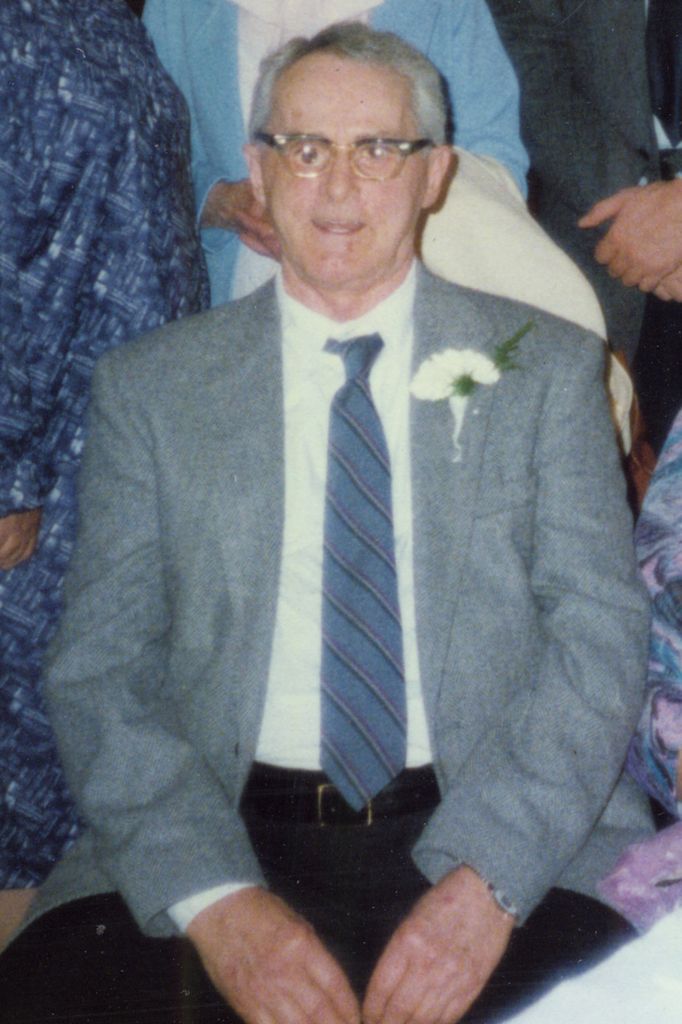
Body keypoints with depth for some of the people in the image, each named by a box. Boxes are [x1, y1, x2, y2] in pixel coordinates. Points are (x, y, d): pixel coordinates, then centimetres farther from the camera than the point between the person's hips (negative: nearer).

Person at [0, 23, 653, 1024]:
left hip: (515, 845, 0)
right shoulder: (147, 386, 9)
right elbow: (100, 669, 2)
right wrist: (217, 898, -14)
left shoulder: (547, 366, 9)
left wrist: (484, 880, -14)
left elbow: (598, 638, 2)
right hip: (225, 838, 1)